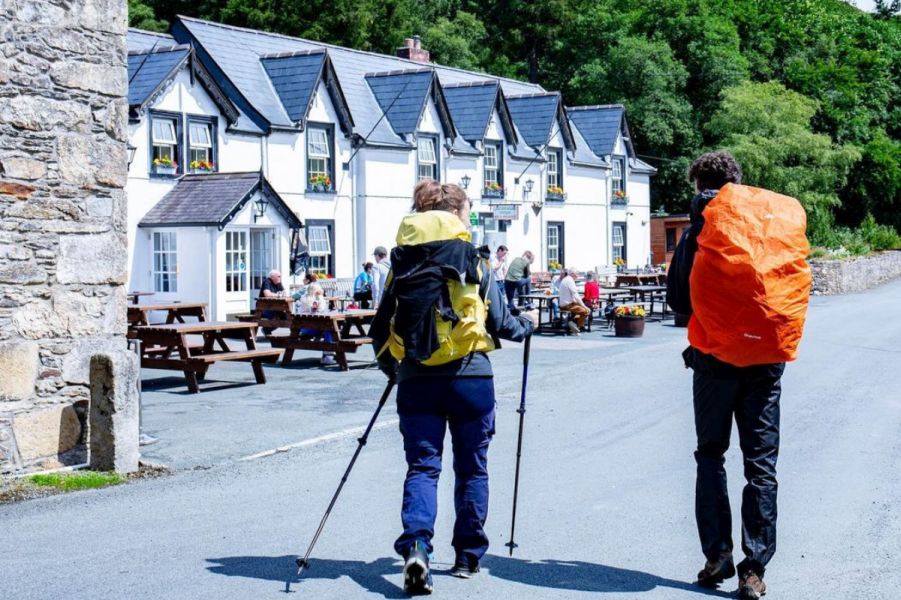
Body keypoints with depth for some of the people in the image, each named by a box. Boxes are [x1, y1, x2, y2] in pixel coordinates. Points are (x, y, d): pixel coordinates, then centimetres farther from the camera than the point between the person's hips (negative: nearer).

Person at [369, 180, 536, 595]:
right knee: (471, 468, 13)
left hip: (417, 379, 2)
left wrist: (392, 370, 23)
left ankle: (415, 546, -19)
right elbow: (501, 324, 1)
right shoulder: (475, 263, -2)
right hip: (469, 377, -2)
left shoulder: (402, 264, 5)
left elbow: (381, 328, 6)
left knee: (422, 466, 3)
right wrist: (527, 324, 22)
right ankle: (467, 556, 21)